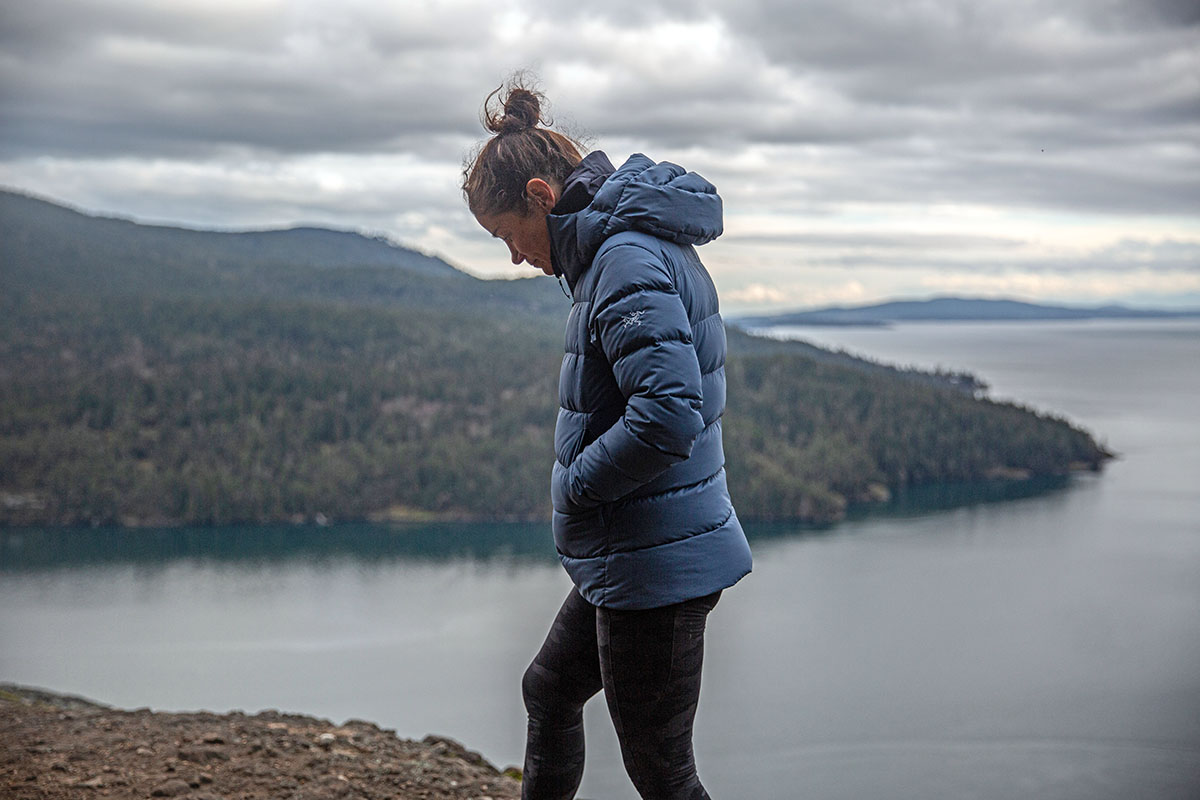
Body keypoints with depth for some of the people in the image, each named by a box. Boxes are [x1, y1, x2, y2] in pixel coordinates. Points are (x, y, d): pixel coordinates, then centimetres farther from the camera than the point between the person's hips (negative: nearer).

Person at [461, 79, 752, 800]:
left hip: (654, 567, -10)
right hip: (631, 557, 10)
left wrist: (576, 484, -16)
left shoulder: (627, 260, -21)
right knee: (549, 690, 27)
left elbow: (669, 416, -32)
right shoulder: (647, 241, 11)